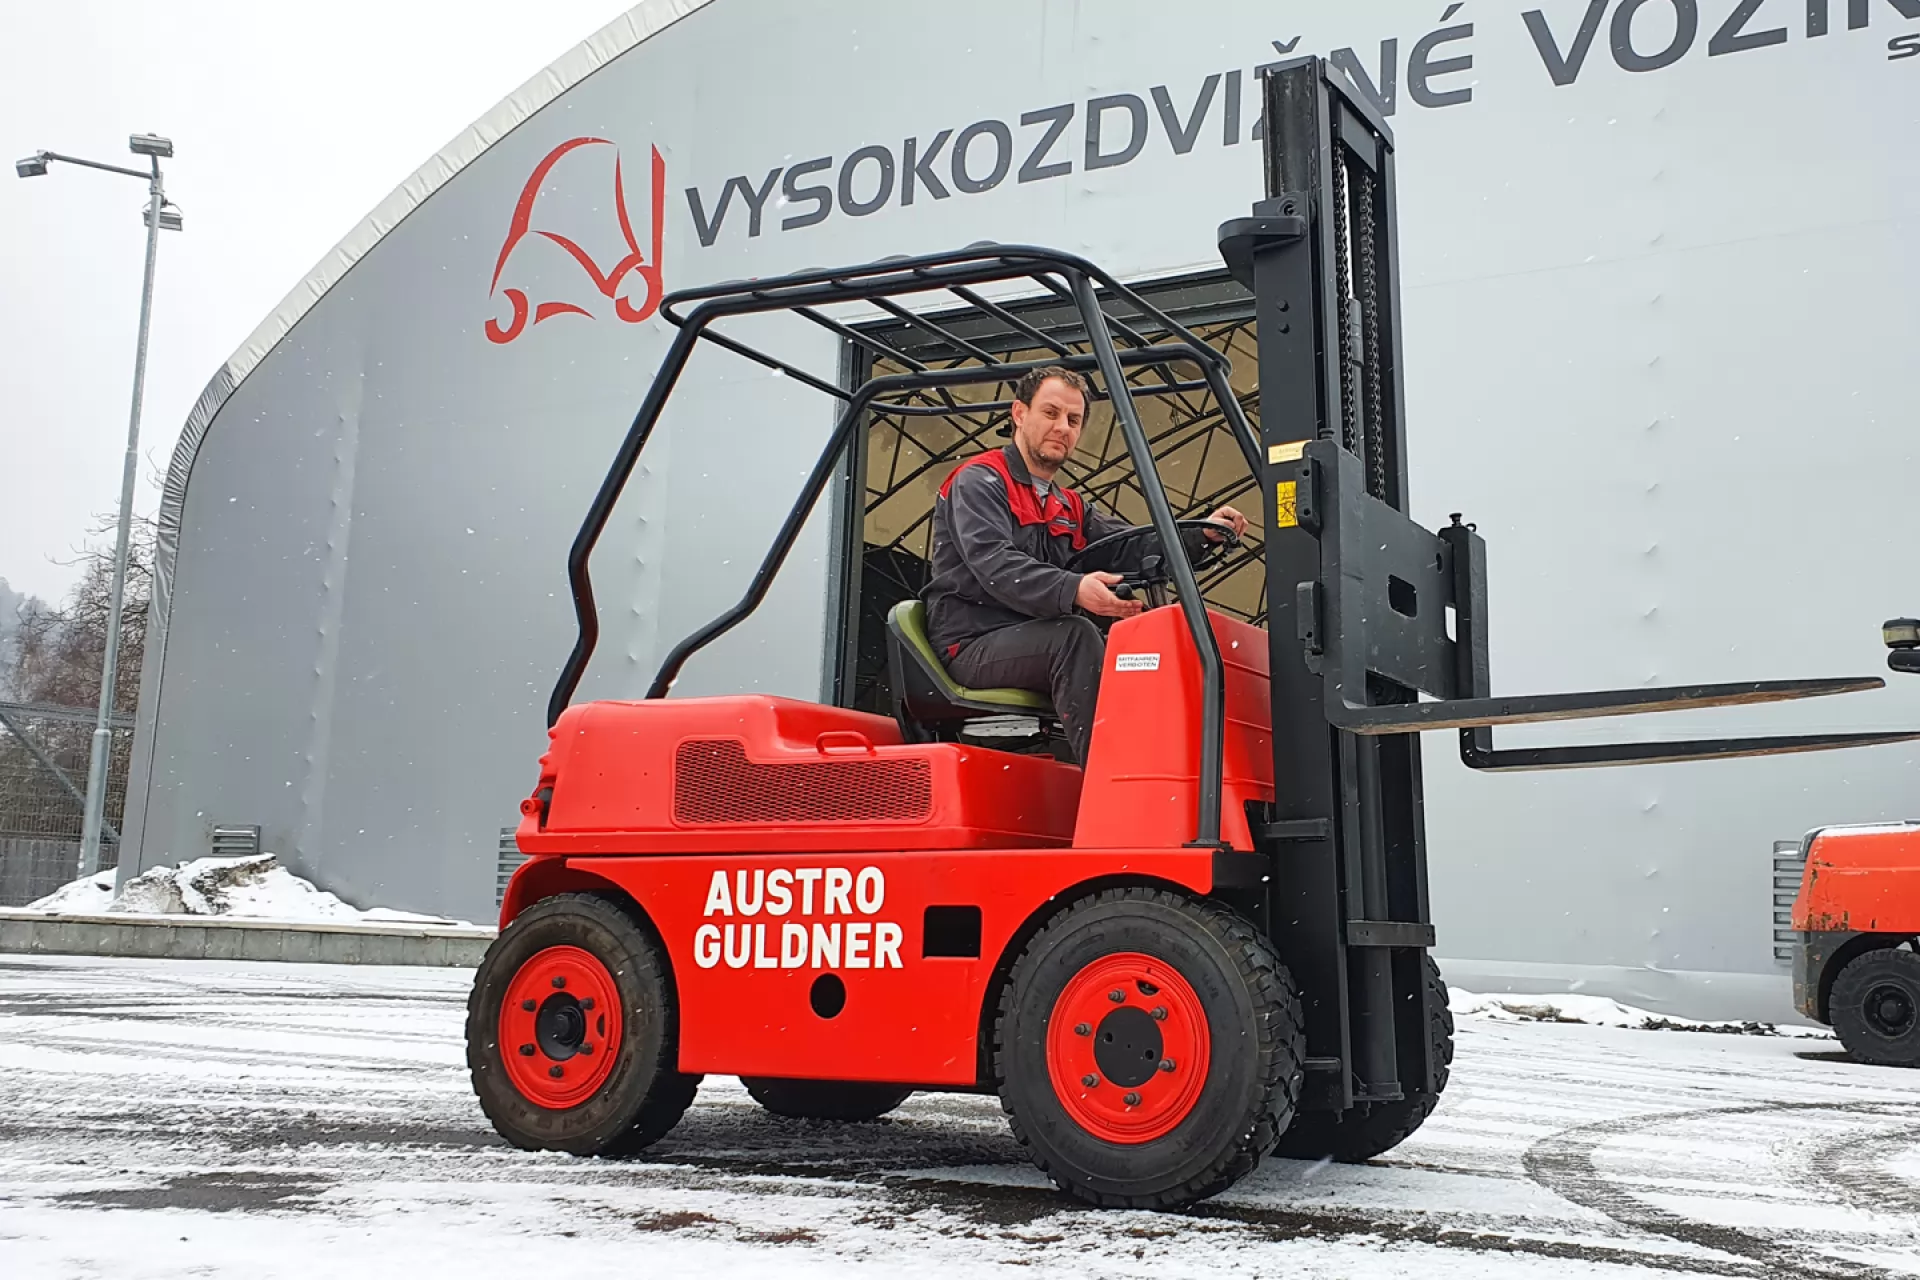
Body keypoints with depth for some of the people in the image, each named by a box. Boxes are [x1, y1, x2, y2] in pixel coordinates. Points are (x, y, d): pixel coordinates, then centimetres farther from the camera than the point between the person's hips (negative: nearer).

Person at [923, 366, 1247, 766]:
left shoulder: (1070, 506, 24)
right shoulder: (978, 482, -3)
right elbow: (994, 564, -22)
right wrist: (1073, 591, -38)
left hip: (1042, 646, 8)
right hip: (975, 646, -7)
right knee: (1076, 634, -33)